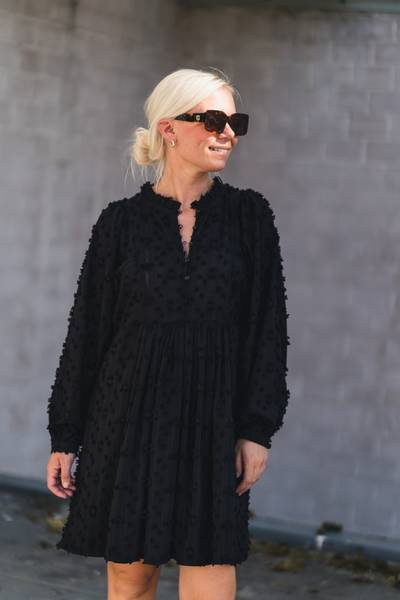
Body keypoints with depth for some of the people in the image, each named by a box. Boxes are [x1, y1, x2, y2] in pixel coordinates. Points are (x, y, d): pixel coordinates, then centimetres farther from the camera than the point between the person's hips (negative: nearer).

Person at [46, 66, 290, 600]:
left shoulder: (249, 214, 4)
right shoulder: (121, 222, 2)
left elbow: (268, 325, 3)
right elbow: (87, 330, 5)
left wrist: (258, 428, -4)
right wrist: (65, 436, 4)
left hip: (212, 423, 0)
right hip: (130, 418, 0)